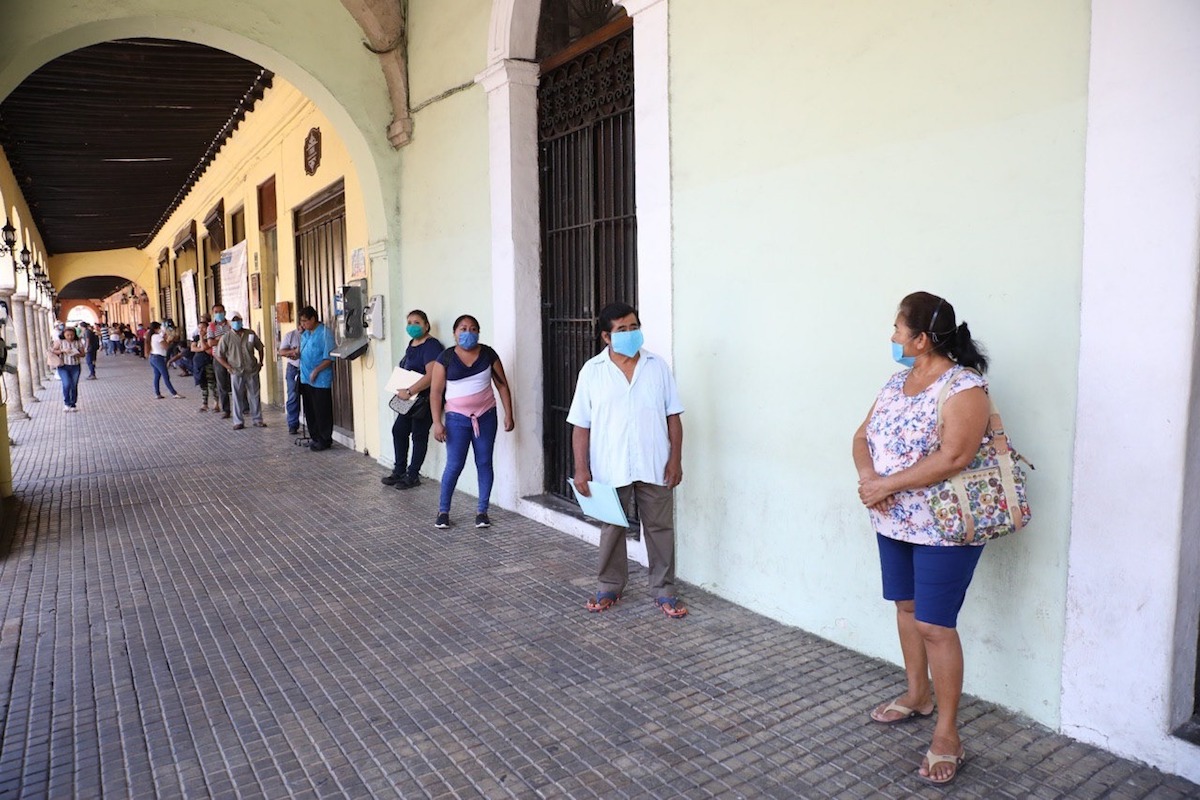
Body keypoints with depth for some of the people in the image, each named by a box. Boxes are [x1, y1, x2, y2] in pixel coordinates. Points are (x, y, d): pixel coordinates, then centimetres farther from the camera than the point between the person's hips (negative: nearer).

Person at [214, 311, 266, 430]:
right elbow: (218, 355, 1)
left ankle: (257, 419, 16)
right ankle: (238, 422, 12)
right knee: (237, 397, 4)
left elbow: (260, 348, 17)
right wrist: (228, 367, -6)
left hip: (252, 371, 2)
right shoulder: (226, 338, -3)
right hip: (236, 372, -2)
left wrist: (260, 362, 9)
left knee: (254, 396, 7)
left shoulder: (251, 334, 4)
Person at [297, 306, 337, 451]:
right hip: (306, 379, 8)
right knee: (310, 411, 13)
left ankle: (325, 440, 7)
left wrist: (316, 370, -19)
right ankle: (315, 438, 23)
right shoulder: (305, 334, 13)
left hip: (321, 380, -8)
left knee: (322, 412, -1)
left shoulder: (325, 333, -12)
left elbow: (330, 358, -15)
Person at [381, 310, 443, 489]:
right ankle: (399, 472, 23)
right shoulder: (411, 344, 13)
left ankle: (412, 476, 11)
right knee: (398, 430, 12)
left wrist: (409, 391, -28)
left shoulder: (431, 346, -17)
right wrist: (402, 391, 8)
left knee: (419, 435, 1)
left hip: (424, 399, -9)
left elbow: (431, 375, -28)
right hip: (410, 399, 9)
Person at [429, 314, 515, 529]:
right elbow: (436, 392, -5)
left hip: (486, 416, 2)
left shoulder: (488, 354, -1)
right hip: (457, 418, -2)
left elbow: (502, 385, 4)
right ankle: (443, 511, 14)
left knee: (484, 463, 6)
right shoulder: (445, 358, -6)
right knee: (454, 465, -2)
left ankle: (482, 511, 17)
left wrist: (508, 414, -1)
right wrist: (437, 422, -11)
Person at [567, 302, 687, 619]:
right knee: (611, 529, 12)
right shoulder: (592, 371, -3)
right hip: (610, 469, -1)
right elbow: (581, 425, -2)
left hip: (654, 467, 1)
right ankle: (610, 587, 29)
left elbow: (673, 416, 3)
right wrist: (581, 468, -8)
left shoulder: (658, 366, 1)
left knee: (660, 528, 9)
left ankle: (664, 590, 23)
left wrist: (676, 458, -4)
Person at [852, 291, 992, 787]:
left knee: (935, 626, -3)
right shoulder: (897, 381, 7)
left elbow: (952, 458, -28)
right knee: (905, 607, 19)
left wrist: (886, 484, -23)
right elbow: (863, 436, 6)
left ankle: (947, 735, 12)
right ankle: (918, 696, 39)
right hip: (893, 522, 8)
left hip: (942, 529, -8)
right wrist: (867, 476, -15)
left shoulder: (964, 387, -18)